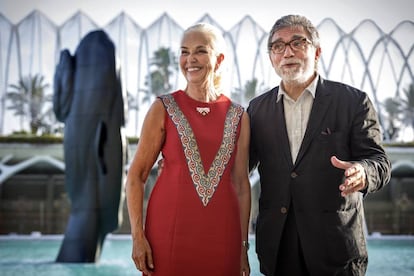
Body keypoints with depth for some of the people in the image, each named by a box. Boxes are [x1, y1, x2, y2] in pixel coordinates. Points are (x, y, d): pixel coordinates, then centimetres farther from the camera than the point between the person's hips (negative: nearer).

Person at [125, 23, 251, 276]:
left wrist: (243, 246, 8)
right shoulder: (163, 109, 0)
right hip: (170, 228, -2)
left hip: (221, 235, 2)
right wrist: (138, 236, -9)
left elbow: (241, 184, 10)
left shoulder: (239, 116, 6)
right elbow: (137, 175, 0)